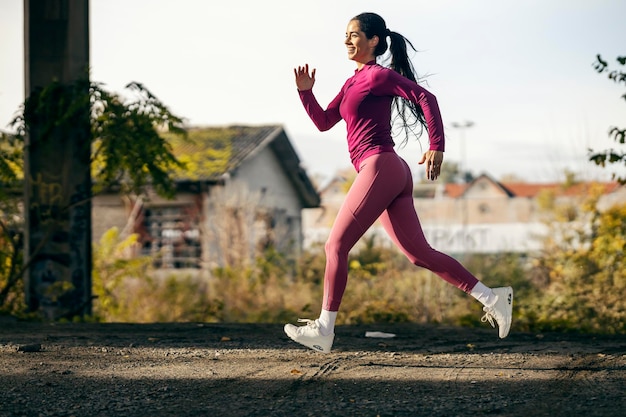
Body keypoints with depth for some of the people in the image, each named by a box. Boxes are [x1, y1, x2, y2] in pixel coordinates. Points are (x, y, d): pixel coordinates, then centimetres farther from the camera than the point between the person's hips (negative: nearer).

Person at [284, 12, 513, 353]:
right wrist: (305, 92, 6)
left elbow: (425, 97, -11)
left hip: (380, 168, -9)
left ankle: (324, 330, -6)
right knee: (419, 254, 5)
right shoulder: (353, 82, 24)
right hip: (394, 176, 9)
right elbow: (324, 122, 22)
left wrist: (436, 146, -19)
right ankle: (491, 297, 3)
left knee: (336, 245, -7)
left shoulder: (379, 75, -2)